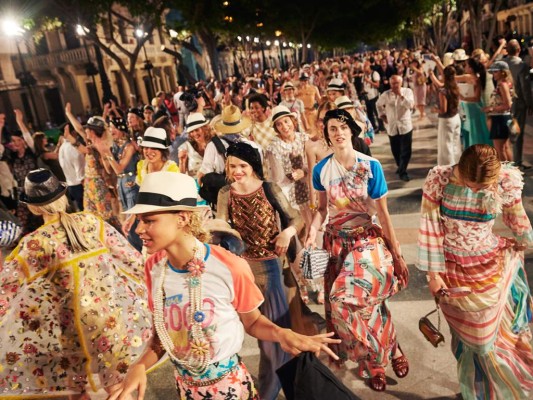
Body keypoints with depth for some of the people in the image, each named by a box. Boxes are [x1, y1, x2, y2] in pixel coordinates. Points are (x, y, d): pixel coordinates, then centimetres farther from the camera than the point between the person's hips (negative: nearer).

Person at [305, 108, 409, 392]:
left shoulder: (370, 166, -10)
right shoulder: (321, 170, -2)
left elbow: (383, 213, -8)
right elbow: (322, 208, 8)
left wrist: (397, 255, -7)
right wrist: (313, 231, -13)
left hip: (367, 239, -4)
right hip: (336, 242, 4)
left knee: (348, 298, -22)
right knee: (340, 304, 7)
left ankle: (390, 348, 7)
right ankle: (373, 363, 30)